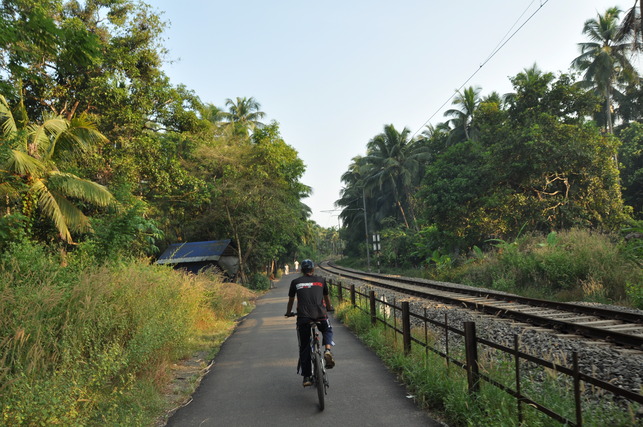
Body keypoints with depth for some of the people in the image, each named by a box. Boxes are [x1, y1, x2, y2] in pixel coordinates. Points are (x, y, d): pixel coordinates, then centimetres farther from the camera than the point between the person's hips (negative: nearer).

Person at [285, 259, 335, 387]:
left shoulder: (295, 282, 13)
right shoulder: (321, 280, 15)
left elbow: (291, 300, 23)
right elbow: (326, 297, 29)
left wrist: (288, 313, 41)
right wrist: (329, 308, 48)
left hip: (303, 317, 0)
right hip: (320, 315, 0)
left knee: (304, 347, 12)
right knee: (328, 330, 30)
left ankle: (307, 377, 11)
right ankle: (327, 350, 2)